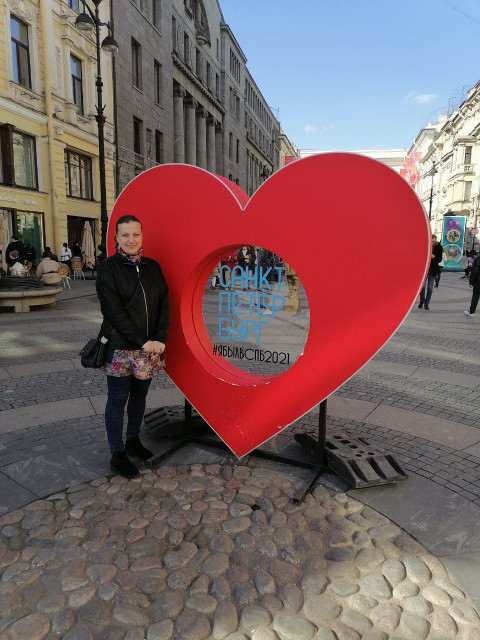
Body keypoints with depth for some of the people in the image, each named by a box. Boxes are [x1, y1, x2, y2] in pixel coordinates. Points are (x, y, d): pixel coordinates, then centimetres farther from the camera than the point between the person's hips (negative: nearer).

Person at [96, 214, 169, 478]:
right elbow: (113, 311, -14)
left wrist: (160, 339, -8)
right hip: (120, 348, -4)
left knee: (139, 396, 17)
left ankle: (133, 440, 37)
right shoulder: (108, 268, -6)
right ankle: (117, 454, 21)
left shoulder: (152, 267, 7)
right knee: (117, 401, 6)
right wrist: (141, 341, -17)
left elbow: (163, 305, 5)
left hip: (149, 347, 5)